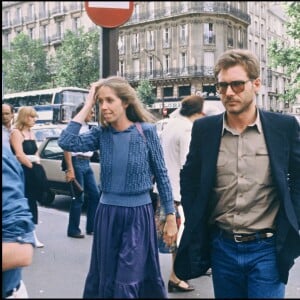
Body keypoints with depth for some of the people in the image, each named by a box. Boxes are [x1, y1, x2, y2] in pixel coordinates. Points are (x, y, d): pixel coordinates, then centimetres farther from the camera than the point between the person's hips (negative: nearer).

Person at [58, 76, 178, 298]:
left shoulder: (146, 131, -8)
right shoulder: (101, 134, 0)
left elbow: (161, 175, -3)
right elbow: (66, 142, -16)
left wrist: (171, 217, -3)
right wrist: (87, 105, -11)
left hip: (138, 214, -3)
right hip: (107, 214, 4)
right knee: (106, 281, 14)